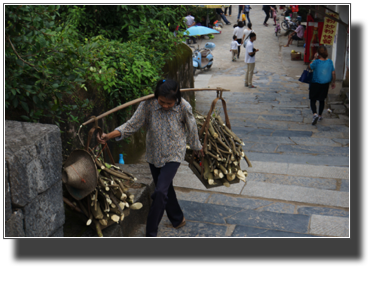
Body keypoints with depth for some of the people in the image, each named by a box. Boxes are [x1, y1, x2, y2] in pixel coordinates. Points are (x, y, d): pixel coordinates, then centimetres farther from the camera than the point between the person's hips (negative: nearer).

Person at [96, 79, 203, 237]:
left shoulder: (184, 107, -20)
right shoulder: (148, 105, -18)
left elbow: (191, 129, -3)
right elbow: (132, 125, -16)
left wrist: (197, 147, 13)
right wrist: (108, 136, -29)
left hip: (174, 154, -3)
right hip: (154, 154, 3)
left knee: (160, 191, -13)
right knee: (165, 189, 18)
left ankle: (151, 233, 0)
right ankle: (177, 219, 44)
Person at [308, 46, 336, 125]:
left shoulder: (316, 62, -20)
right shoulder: (330, 61, -6)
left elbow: (310, 66, 0)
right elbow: (333, 73, 1)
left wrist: (314, 58, 4)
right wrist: (333, 82, 13)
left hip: (315, 84, -4)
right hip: (325, 84, 4)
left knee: (313, 100, 3)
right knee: (322, 100, 19)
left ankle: (315, 114, -20)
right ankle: (320, 115, 31)